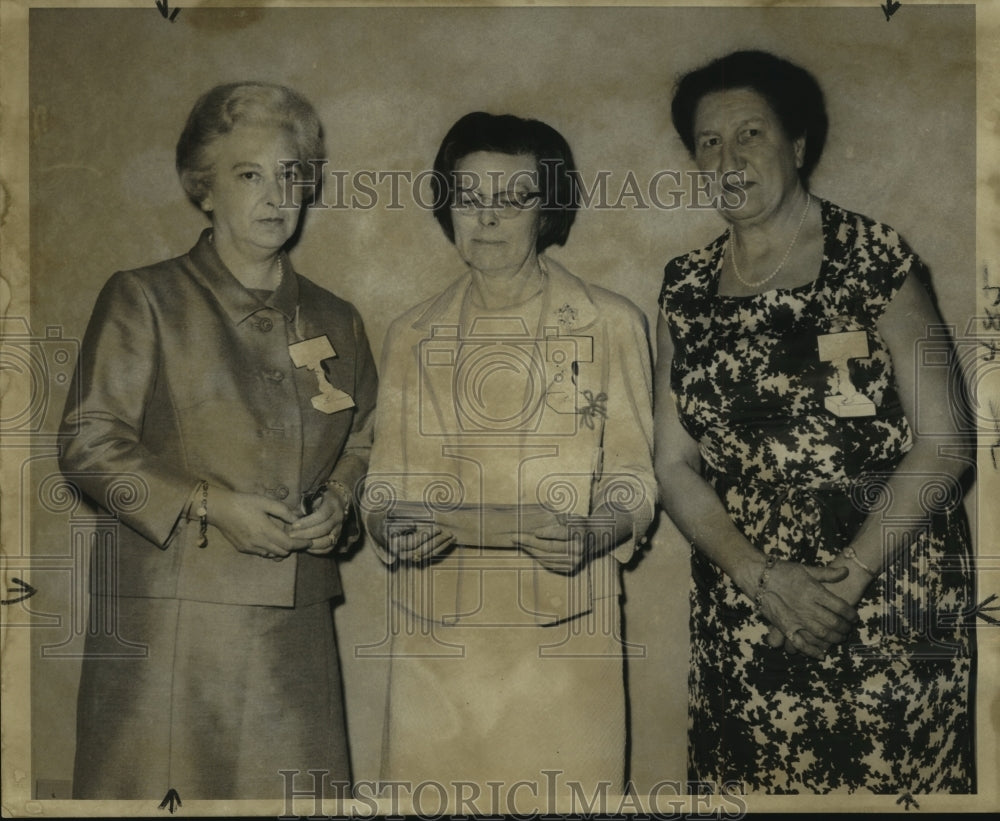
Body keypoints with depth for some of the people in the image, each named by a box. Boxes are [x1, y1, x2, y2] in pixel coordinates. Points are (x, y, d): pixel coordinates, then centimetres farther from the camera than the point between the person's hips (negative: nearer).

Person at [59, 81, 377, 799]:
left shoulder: (337, 322, 16)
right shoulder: (143, 300, 3)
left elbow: (365, 445, 20)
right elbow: (91, 442, -3)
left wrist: (338, 505, -2)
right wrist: (208, 505, -14)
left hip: (297, 629, 4)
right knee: (161, 790, -1)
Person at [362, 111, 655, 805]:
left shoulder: (612, 325, 2)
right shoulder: (413, 336, 11)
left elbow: (632, 481, 3)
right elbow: (387, 486, 11)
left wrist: (590, 531, -18)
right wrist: (394, 526, -11)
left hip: (560, 638, -2)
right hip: (440, 642, 2)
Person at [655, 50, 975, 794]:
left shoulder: (873, 258, -4)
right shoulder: (686, 290, 6)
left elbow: (944, 439, -7)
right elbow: (675, 466, 4)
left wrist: (849, 575, -14)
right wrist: (762, 578, -10)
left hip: (890, 608, -3)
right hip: (744, 619, 3)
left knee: (890, 775, 4)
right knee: (757, 779, 9)